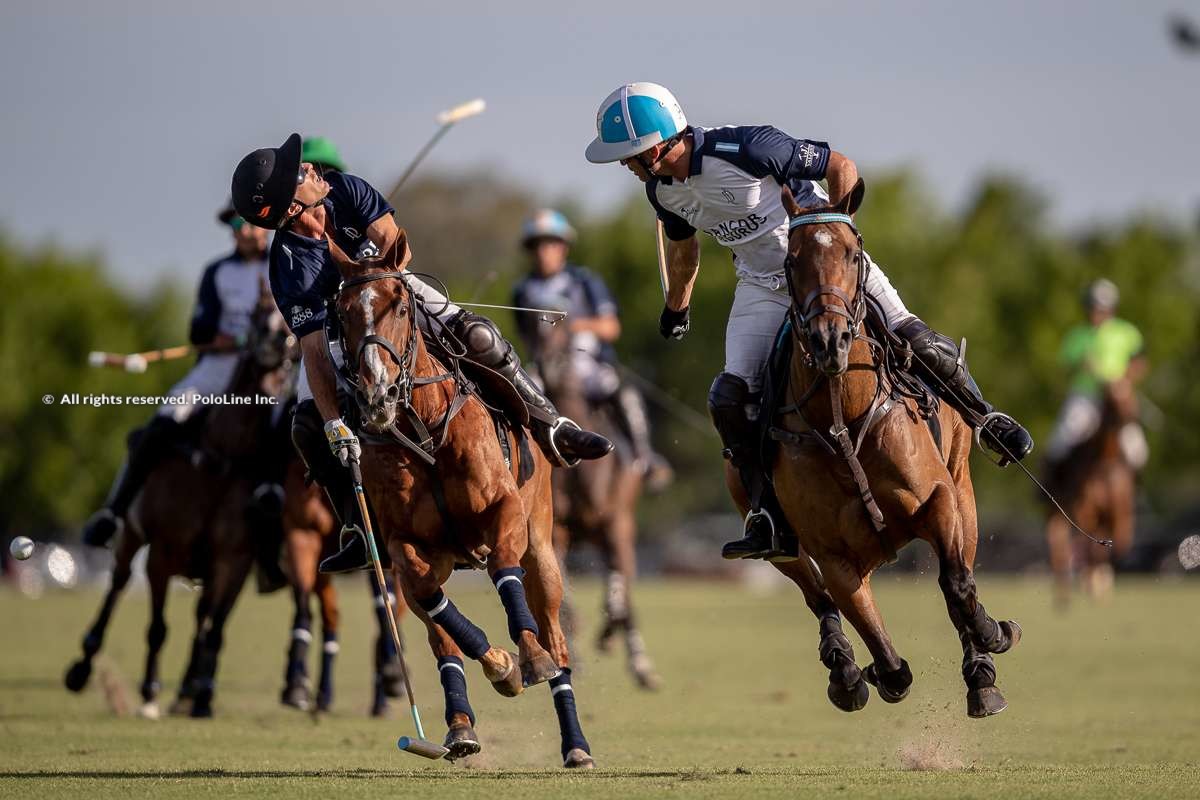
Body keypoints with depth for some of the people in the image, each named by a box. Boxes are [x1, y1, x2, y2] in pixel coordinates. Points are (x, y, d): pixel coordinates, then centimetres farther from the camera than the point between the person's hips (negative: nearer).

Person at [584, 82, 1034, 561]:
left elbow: (840, 168, -18)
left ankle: (984, 418, 9)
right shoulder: (660, 189, -6)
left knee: (914, 340, -16)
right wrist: (676, 308, 31)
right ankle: (772, 519, -4)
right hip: (763, 286, 5)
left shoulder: (747, 148, -29)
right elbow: (681, 244, 17)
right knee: (730, 399, -10)